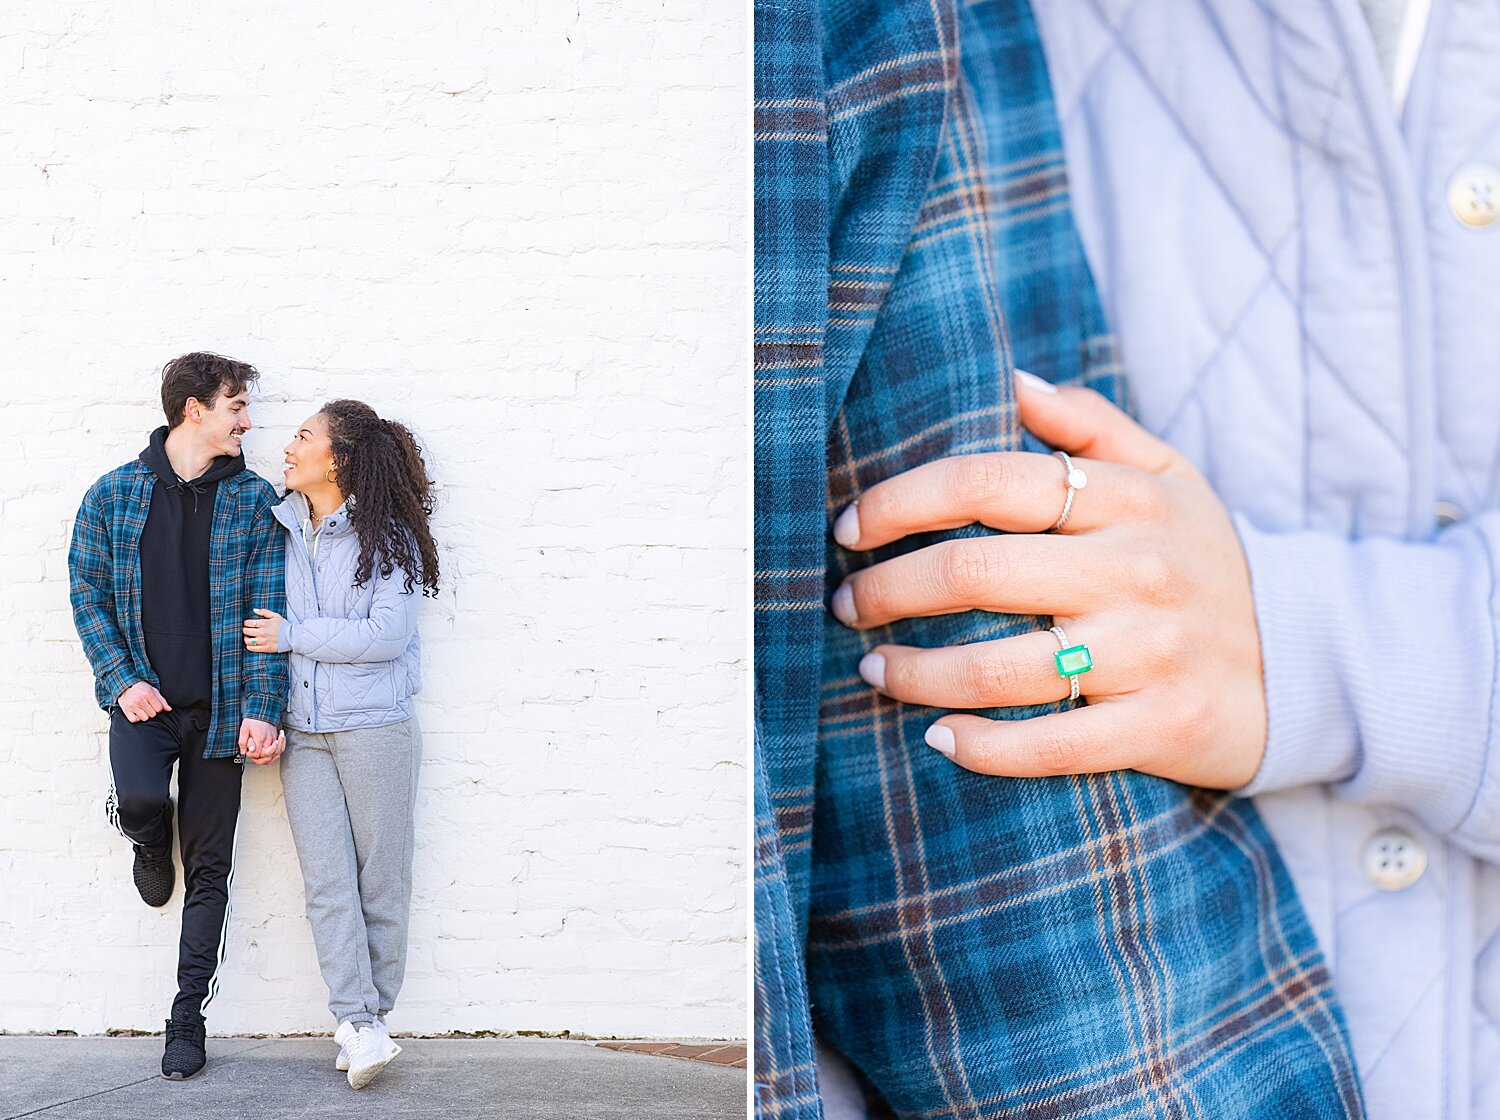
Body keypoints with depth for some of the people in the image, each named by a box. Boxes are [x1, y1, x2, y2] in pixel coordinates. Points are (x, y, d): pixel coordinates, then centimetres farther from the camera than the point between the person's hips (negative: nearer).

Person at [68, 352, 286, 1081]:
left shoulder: (253, 500, 2)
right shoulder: (114, 494, 3)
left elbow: (269, 610, -2)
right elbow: (87, 592, 5)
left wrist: (262, 709, -11)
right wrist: (122, 679, -8)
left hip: (218, 706, 1)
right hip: (143, 699, -1)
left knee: (209, 867, 4)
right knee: (140, 802, -28)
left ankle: (188, 1019, 19)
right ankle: (151, 845, 12)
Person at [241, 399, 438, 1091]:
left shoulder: (387, 534, -4)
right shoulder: (282, 527, 12)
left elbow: (386, 634, -14)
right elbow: (261, 623, 19)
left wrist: (292, 635, -9)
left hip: (375, 728, -4)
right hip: (303, 734, 4)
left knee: (381, 878, 2)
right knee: (328, 883, -3)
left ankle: (370, 1017, 14)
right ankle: (361, 1027, -3)